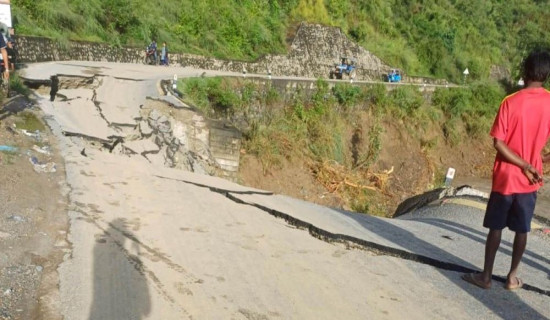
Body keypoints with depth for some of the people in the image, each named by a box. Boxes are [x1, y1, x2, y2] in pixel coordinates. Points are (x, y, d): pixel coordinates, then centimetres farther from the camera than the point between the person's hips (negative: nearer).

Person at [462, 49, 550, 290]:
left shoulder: (511, 102, -12)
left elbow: (499, 143, -17)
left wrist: (525, 166, -11)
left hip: (506, 177, -2)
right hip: (529, 180, 2)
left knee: (496, 227, 8)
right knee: (522, 229, 13)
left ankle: (486, 276, 15)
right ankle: (512, 277, 23)